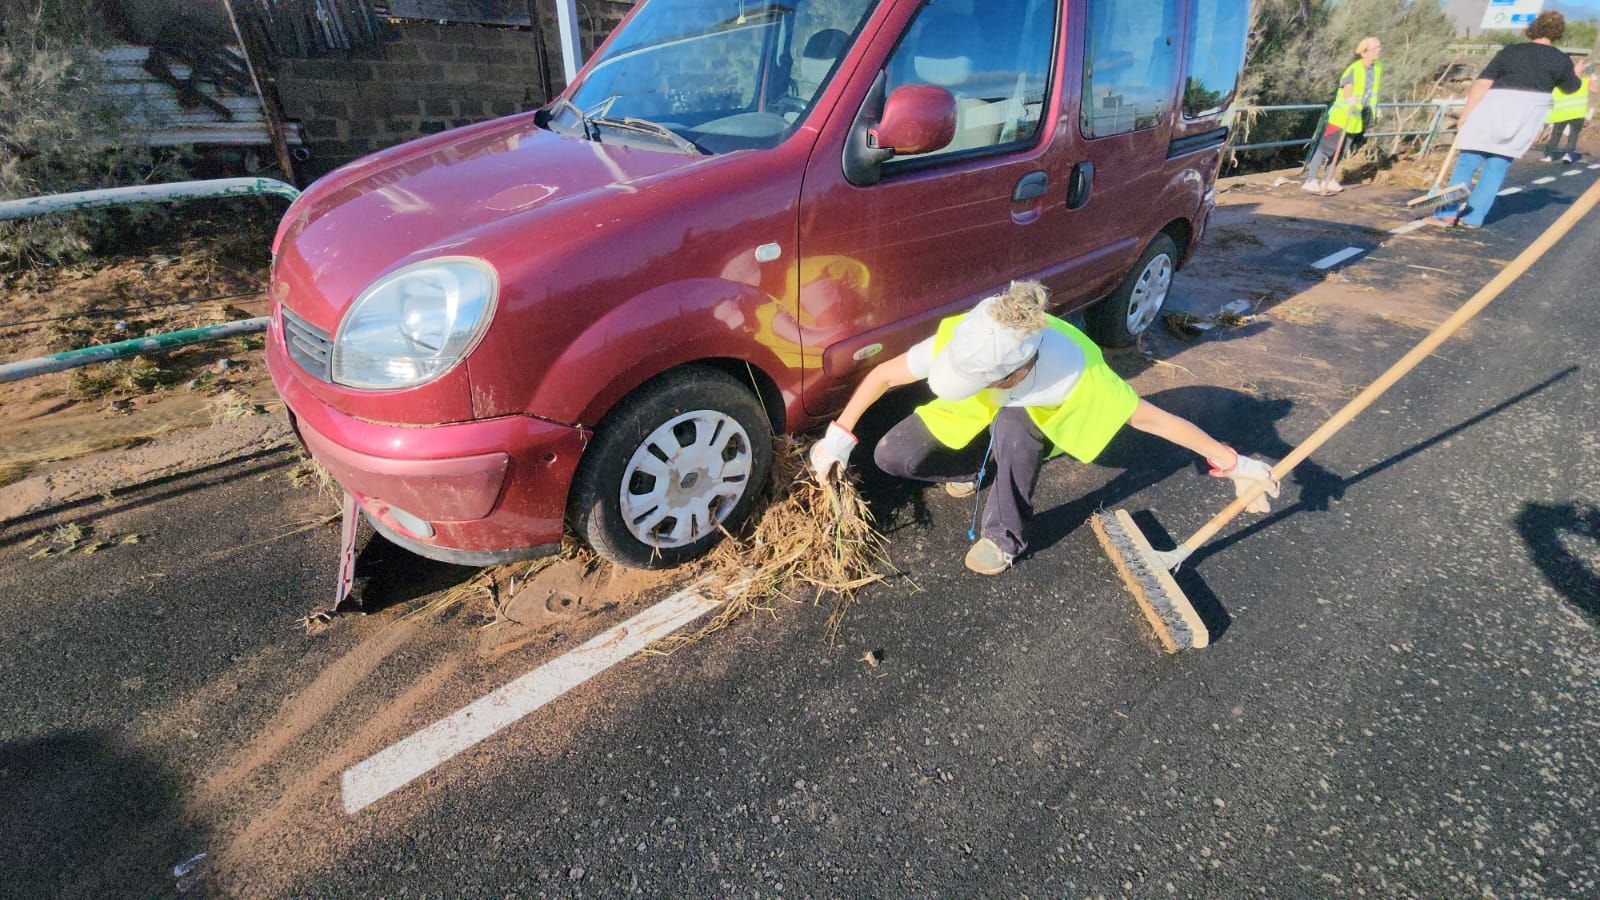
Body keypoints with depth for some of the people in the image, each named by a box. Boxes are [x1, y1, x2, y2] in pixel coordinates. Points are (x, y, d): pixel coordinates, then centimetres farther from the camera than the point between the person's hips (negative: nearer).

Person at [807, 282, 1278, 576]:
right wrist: (840, 435, -25)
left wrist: (1230, 461, -25)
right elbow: (884, 374, -24)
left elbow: (1154, 418, -30)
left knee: (1011, 426, -40)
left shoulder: (1076, 374, -41)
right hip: (974, 417, 2)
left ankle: (1005, 536, -15)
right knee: (891, 456, -18)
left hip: (1028, 427, -2)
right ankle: (971, 468, 11)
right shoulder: (958, 340, -37)